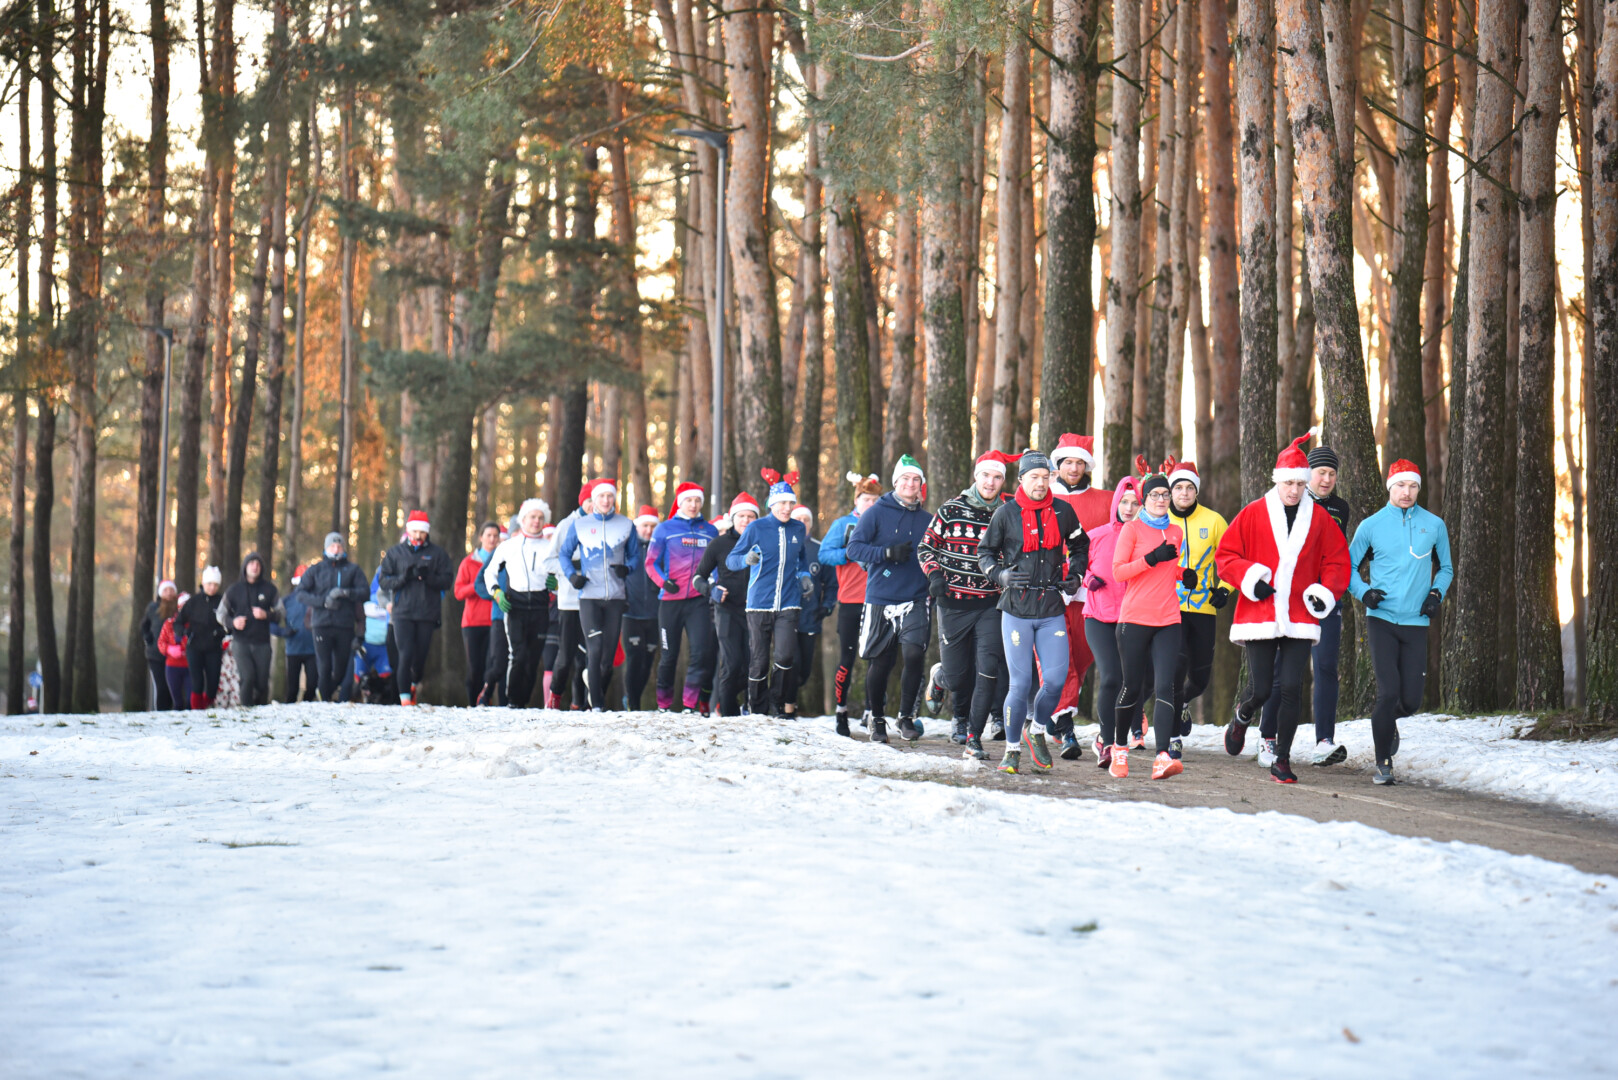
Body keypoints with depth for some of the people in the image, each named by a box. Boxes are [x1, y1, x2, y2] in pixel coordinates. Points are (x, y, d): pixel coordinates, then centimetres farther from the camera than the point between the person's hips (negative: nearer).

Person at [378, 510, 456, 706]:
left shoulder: (437, 553, 7)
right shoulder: (395, 552, 10)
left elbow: (447, 580, 1)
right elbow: (383, 580, 5)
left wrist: (428, 577, -15)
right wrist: (403, 578, -12)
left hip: (427, 614, 1)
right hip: (403, 613, -1)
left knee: (421, 655, 6)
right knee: (406, 655, -10)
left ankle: (416, 684, 34)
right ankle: (405, 696, -6)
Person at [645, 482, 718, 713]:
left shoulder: (710, 531, 11)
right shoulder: (665, 529, 4)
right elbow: (651, 563, 3)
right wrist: (664, 582, -13)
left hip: (699, 600, 1)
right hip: (671, 599, -1)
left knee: (701, 651, -11)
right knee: (669, 655, 5)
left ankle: (691, 704, -7)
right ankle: (664, 704, 17)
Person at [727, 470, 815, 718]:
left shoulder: (798, 529, 10)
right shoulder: (756, 528, -1)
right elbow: (731, 560, -2)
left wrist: (805, 576, 10)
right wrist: (747, 559, -23)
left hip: (789, 604, 2)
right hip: (760, 602, -2)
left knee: (785, 656, -16)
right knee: (759, 660, 1)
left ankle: (777, 705, 2)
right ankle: (757, 710, 15)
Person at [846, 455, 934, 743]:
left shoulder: (927, 519, 11)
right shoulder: (876, 513, 1)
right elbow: (854, 548, -6)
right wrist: (888, 553, -18)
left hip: (916, 600, 1)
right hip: (880, 599, -1)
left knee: (913, 654, -15)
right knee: (880, 663, 4)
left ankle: (907, 717, 0)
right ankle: (877, 719, 22)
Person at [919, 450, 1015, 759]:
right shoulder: (951, 511, 0)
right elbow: (926, 547, 9)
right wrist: (934, 574, -6)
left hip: (991, 605, 0)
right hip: (954, 603, 0)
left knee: (989, 670, -14)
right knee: (956, 677, 4)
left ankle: (974, 737, -4)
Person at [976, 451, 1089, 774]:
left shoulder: (1062, 511, 6)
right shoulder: (1006, 513, 0)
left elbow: (1079, 546, 23)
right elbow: (984, 552, 9)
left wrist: (1075, 575, 8)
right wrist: (999, 574, -9)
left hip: (1052, 611, 2)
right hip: (1016, 610, -2)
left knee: (1056, 679, -5)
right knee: (1020, 683, -5)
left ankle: (1037, 731, 22)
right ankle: (1012, 748, 10)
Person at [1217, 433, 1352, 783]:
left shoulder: (1319, 520, 8)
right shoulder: (1253, 514, 3)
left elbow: (1338, 564, 14)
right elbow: (1226, 556, 4)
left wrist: (1326, 592, -3)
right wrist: (1249, 577, -12)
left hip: (1300, 620, 1)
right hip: (1259, 617, -1)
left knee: (1292, 689, -8)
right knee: (1261, 690, -2)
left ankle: (1282, 760, 2)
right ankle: (1241, 719, 34)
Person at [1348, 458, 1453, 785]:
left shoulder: (1434, 525, 7)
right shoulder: (1371, 525, 2)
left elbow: (1445, 568, 20)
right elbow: (1349, 565, 11)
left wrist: (1436, 594, 1)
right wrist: (1363, 592, -7)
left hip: (1416, 623, 2)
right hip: (1381, 619, -2)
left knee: (1411, 701, 1)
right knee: (1388, 692, -12)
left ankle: (1386, 718, 37)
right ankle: (1383, 764, 1)